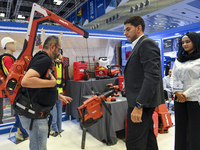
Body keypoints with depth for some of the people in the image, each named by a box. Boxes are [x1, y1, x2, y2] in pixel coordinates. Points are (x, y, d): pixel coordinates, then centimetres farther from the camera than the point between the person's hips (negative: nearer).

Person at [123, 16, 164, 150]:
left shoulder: (147, 43, -11)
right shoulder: (138, 45, 18)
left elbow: (152, 76, -22)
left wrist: (139, 105, -24)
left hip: (142, 102, -10)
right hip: (142, 102, 10)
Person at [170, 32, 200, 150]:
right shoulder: (179, 60, 13)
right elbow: (173, 77, 9)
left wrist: (187, 94, -14)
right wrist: (177, 92, -5)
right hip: (179, 99, 5)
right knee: (180, 127, 12)